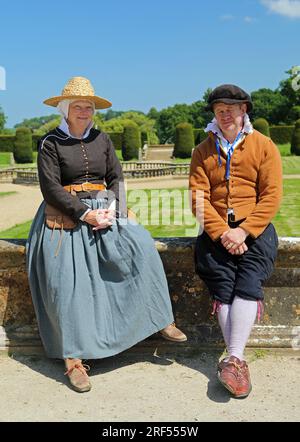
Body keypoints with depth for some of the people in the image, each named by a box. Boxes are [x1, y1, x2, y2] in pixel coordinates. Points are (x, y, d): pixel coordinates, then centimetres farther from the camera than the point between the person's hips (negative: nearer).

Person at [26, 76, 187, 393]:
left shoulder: (101, 139, 13)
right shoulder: (51, 143, 0)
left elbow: (117, 178, 9)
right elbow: (51, 188, -8)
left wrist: (112, 210, -9)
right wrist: (84, 214, -17)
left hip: (104, 212, 3)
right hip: (66, 219, -3)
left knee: (141, 248, -18)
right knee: (68, 281, -14)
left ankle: (161, 320, -6)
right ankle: (74, 358, -5)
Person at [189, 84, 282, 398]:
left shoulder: (264, 146, 7)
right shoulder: (203, 152, 11)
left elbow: (272, 195, -2)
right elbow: (199, 198, 1)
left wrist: (244, 231, -14)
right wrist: (222, 233, -14)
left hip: (254, 228, -1)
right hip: (217, 231, 1)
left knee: (248, 286, -20)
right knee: (223, 289, -15)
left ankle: (234, 359, -18)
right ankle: (237, 360, -9)